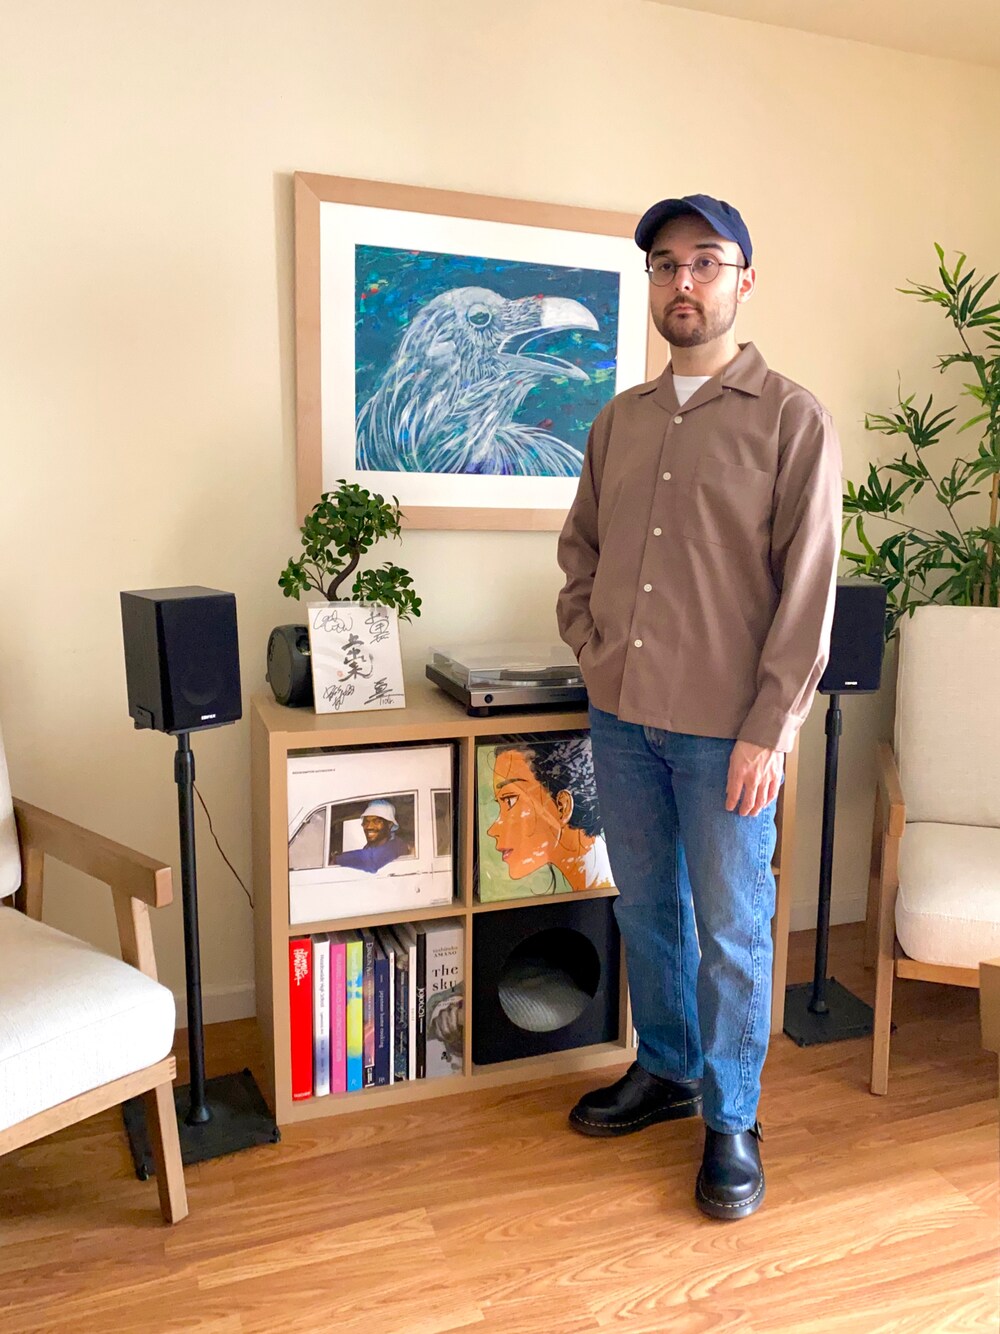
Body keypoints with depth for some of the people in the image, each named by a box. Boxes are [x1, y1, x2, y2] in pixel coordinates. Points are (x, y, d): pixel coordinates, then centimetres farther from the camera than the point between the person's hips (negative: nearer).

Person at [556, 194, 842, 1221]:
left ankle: (731, 1121, 25)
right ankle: (665, 1069, 39)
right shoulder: (618, 422, 11)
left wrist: (768, 730, -15)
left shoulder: (792, 421, -6)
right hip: (622, 715, 5)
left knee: (730, 930, 6)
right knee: (645, 908, 18)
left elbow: (808, 589, -10)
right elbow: (580, 547, 19)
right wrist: (591, 643, 4)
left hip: (725, 729, -5)